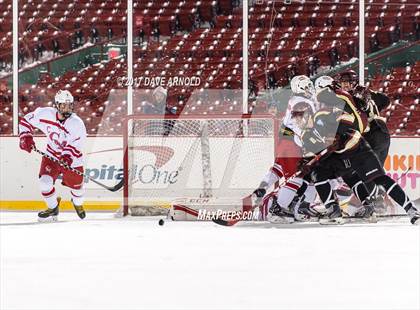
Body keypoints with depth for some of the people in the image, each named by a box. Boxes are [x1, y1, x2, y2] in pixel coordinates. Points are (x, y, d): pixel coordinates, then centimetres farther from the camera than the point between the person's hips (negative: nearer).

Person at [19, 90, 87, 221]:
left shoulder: (77, 124, -25)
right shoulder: (46, 114, -18)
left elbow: (75, 146, -26)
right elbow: (26, 121, -4)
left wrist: (68, 157, -43)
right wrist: (26, 137, -15)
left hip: (71, 159, -1)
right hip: (52, 155, 2)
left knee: (76, 185, 9)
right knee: (45, 181, -16)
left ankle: (78, 204, 48)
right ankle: (52, 208, 10)